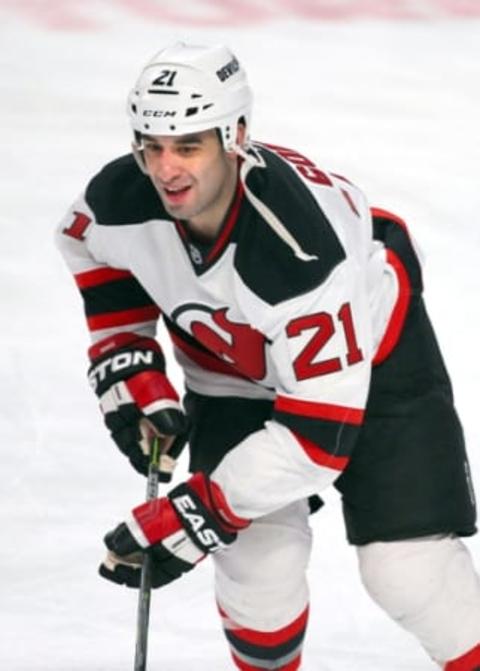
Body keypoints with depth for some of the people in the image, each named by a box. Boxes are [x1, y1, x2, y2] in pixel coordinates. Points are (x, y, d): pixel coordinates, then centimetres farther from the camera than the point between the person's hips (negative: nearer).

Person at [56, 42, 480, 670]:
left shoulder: (302, 248, -42)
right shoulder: (123, 198, -26)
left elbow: (319, 431, -39)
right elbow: (90, 243, 3)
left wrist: (194, 516, -38)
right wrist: (125, 360, -5)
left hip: (373, 349, -4)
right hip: (234, 370, 4)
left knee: (407, 568, -12)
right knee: (257, 554, -12)